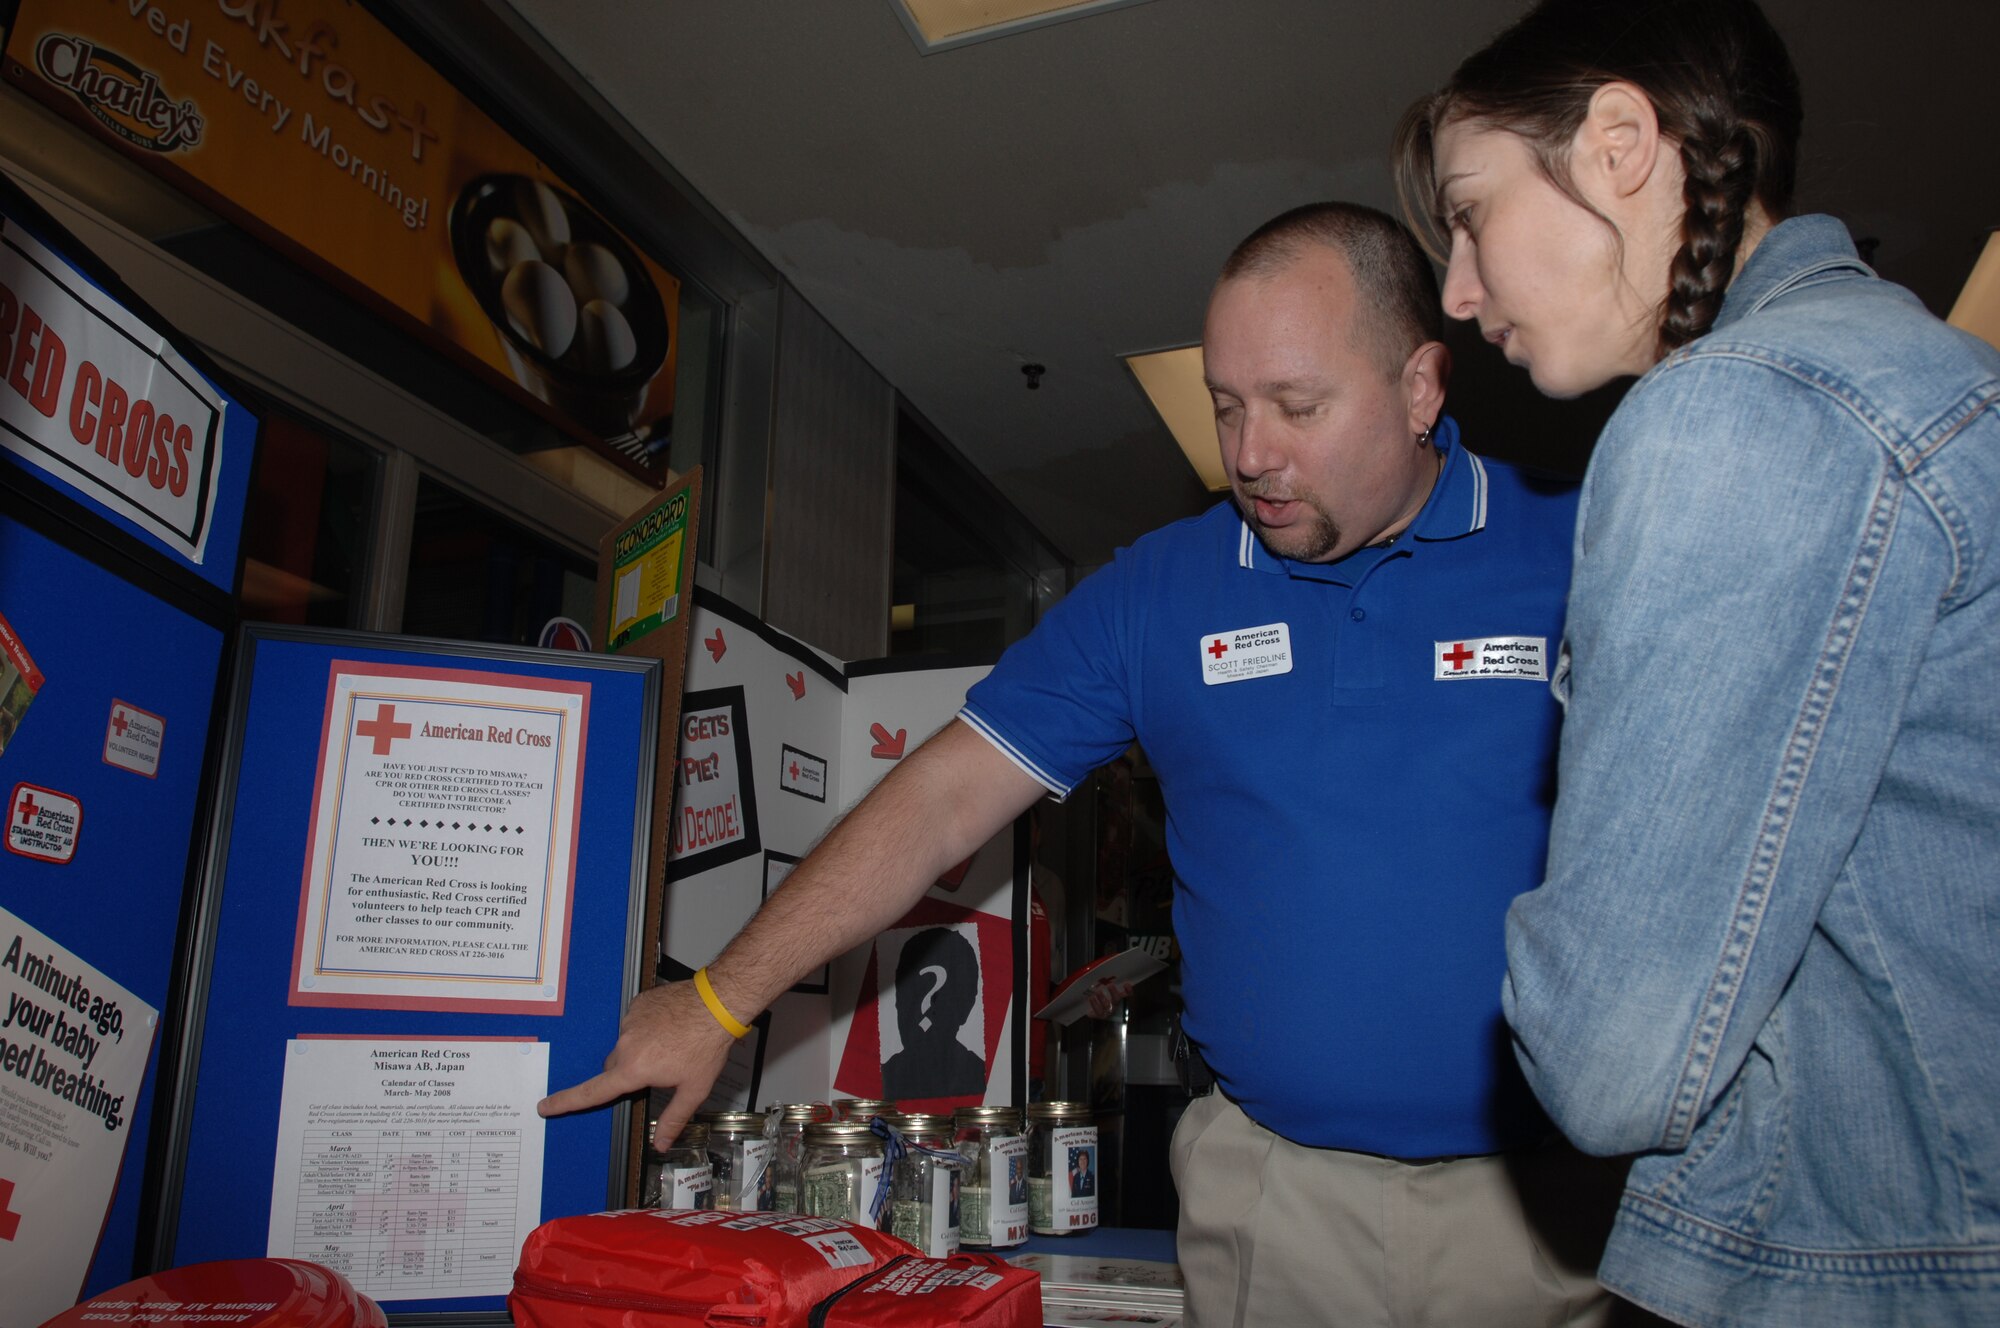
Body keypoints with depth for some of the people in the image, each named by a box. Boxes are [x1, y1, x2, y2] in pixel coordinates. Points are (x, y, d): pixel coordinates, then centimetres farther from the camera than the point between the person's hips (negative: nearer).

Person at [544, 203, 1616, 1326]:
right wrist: (719, 1001, -3)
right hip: (1275, 1189, 1)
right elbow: (944, 798, -2)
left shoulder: (1573, 548, -5)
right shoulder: (1158, 592, -1)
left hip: (1550, 1195, 0)